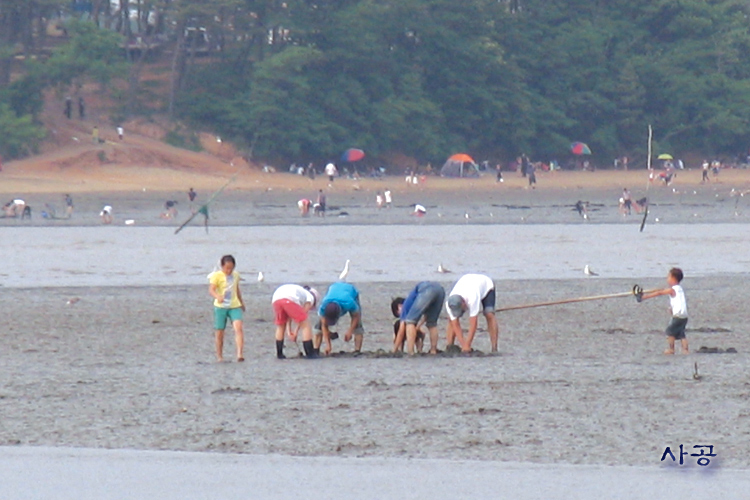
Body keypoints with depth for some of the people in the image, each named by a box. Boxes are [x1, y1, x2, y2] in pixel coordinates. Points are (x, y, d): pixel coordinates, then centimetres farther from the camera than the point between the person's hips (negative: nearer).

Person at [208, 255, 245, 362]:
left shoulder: (236, 275, 8)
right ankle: (219, 356, 19)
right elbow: (211, 290, -21)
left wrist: (241, 302, 35)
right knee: (220, 332, 5)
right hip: (220, 307, -3)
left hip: (235, 306, 3)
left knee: (238, 328, -17)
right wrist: (217, 297, -41)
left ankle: (239, 354, -24)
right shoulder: (216, 276, -8)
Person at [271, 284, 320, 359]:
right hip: (289, 299, -6)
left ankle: (279, 354, 30)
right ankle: (310, 353, 5)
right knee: (305, 325, 7)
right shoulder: (310, 297, 26)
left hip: (276, 299, 6)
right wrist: (296, 332, 22)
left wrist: (289, 331, 30)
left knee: (281, 326, 28)